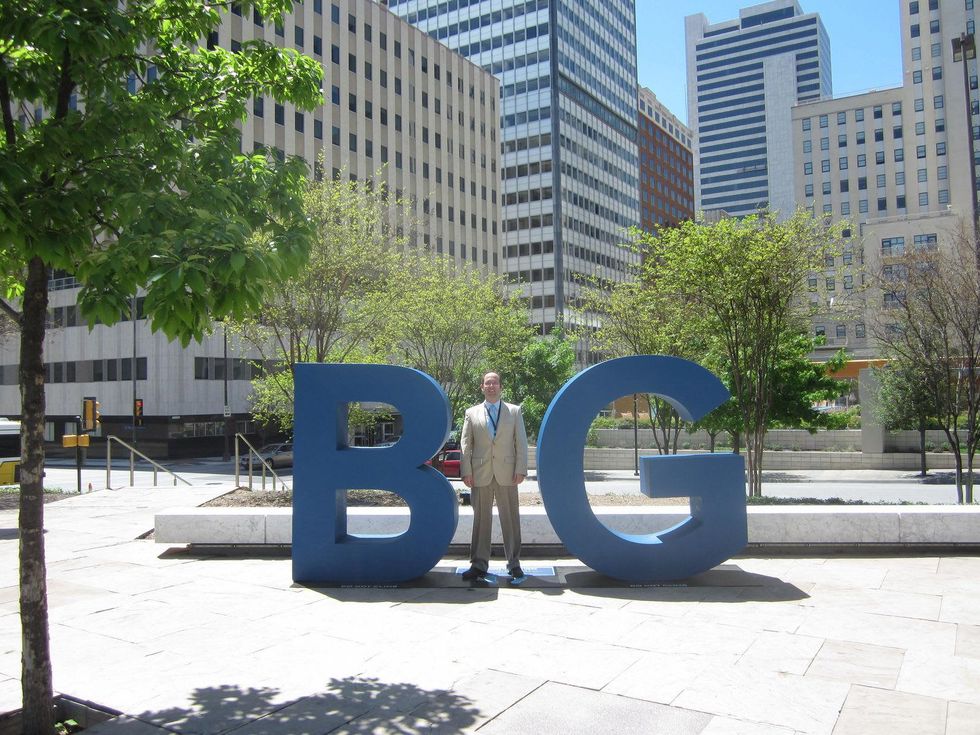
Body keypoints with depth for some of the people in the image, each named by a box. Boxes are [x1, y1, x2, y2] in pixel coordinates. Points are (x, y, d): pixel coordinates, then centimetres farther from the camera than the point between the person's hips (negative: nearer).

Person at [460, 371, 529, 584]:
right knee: (481, 519, 4)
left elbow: (521, 442, 4)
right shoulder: (472, 413, 10)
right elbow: (465, 444, 6)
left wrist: (520, 469, -5)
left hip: (507, 473, 0)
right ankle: (479, 565, 12)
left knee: (510, 519, 3)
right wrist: (466, 471, -4)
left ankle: (514, 564, 12)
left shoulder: (514, 411, 9)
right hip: (480, 474, 0)